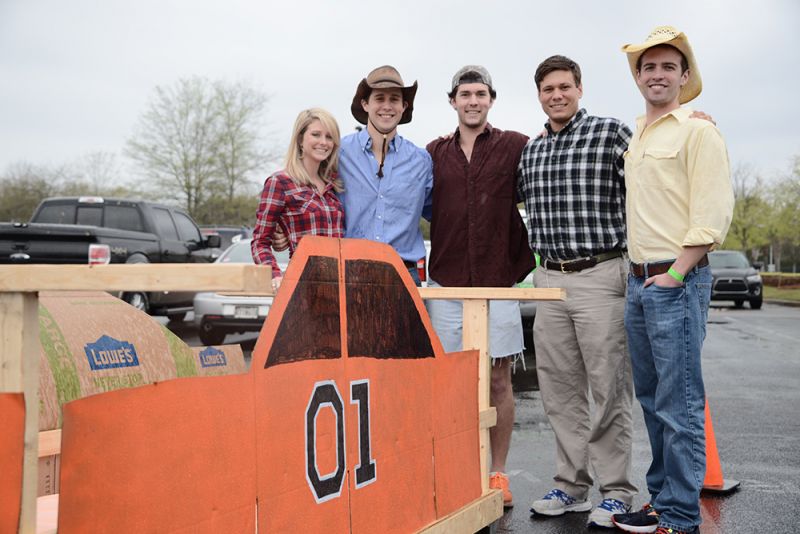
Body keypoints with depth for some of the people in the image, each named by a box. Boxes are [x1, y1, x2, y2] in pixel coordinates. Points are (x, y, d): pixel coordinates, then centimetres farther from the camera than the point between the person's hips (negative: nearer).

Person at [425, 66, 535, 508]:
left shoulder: (516, 147, 2)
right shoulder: (435, 153, 9)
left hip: (498, 284, -2)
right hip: (446, 283, 2)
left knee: (499, 379, 4)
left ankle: (498, 474, 16)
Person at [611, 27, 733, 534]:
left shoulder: (699, 132, -5)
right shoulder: (635, 137, 17)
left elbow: (713, 216, -13)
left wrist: (673, 275, -15)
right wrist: (641, 278, 13)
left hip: (677, 281, -8)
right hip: (638, 282, 8)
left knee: (679, 405, -4)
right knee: (652, 400, 14)